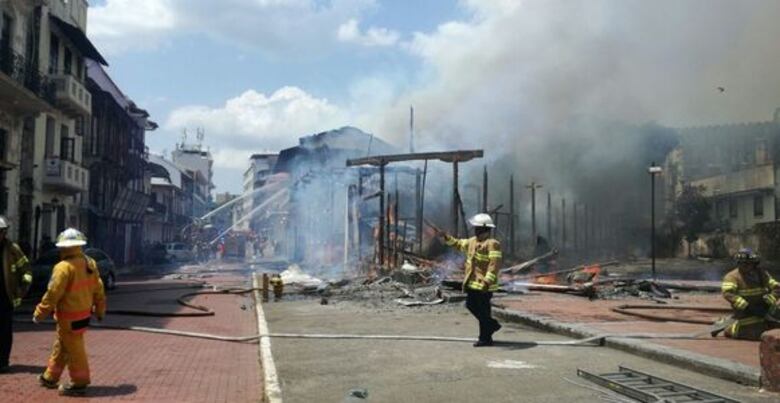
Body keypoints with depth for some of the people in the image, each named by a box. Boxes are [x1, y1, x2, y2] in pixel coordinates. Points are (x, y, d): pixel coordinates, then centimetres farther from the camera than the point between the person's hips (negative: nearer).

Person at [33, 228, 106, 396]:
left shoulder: (64, 267, -21)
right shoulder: (90, 264, 3)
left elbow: (53, 294, -18)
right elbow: (98, 290, 9)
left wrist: (39, 313, -7)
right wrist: (100, 310, 20)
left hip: (69, 318, -8)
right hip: (84, 314, 9)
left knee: (74, 350, 3)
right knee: (60, 346, 22)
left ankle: (79, 384, 12)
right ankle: (50, 377, 35)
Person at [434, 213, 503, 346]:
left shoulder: (492, 244, -16)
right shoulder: (473, 241, 13)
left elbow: (494, 265, -23)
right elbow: (458, 244, 28)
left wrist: (487, 282, -29)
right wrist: (445, 236, 21)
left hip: (483, 284, -9)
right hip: (472, 282, 9)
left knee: (483, 310, -2)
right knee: (471, 305, 15)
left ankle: (485, 338, 9)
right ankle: (492, 324, 30)